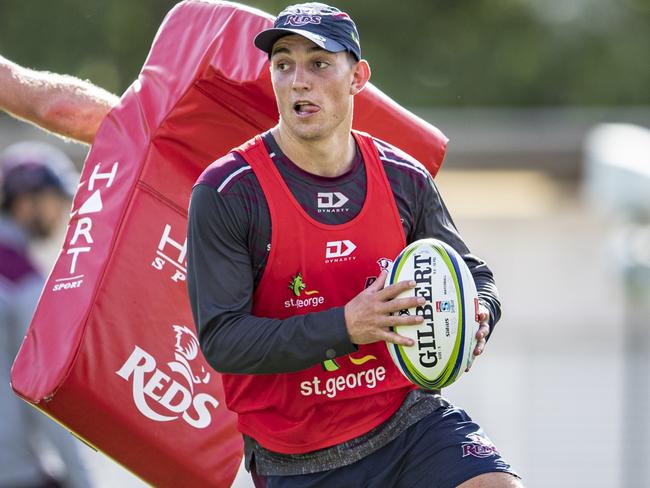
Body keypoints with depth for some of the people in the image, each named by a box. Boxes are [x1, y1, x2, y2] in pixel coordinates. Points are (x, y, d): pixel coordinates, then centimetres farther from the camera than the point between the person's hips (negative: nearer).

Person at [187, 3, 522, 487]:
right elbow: (220, 339, -17)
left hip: (408, 421, 2)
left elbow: (473, 275, 15)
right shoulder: (225, 193, -12)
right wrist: (345, 326, -28)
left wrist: (478, 315, -11)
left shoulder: (404, 178, 1)